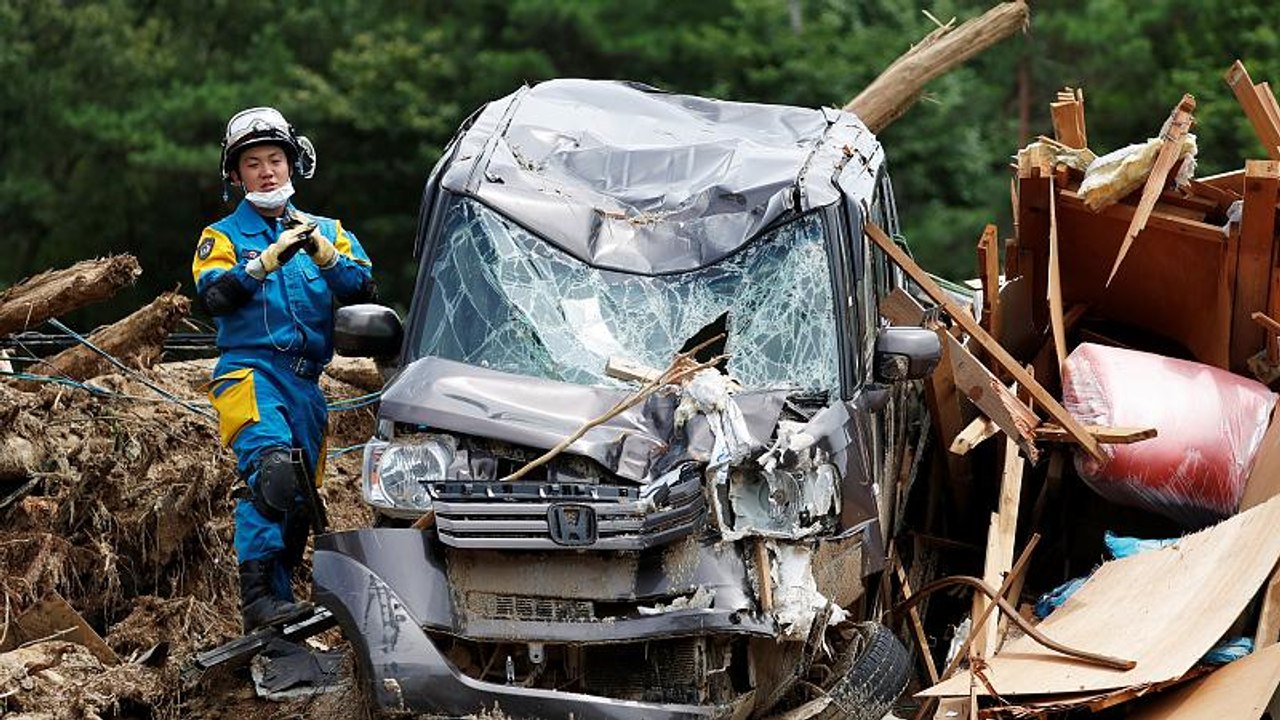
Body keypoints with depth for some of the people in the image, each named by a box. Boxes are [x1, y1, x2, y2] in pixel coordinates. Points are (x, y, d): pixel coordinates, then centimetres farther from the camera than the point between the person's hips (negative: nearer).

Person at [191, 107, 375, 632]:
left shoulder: (327, 231, 20)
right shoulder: (223, 235, 11)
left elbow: (361, 290, 4)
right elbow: (215, 296, -8)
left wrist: (322, 251, -12)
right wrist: (270, 259, -19)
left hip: (306, 383, 5)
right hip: (250, 370, -5)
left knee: (300, 502, 8)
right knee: (271, 467, -30)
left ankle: (276, 599, 20)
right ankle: (258, 595, -35)